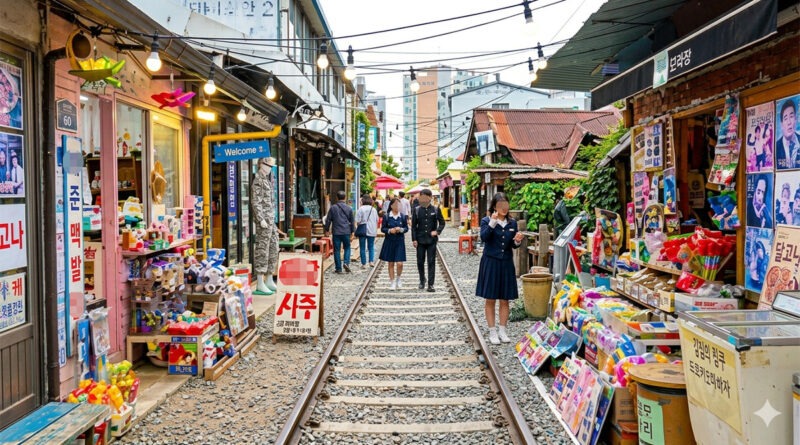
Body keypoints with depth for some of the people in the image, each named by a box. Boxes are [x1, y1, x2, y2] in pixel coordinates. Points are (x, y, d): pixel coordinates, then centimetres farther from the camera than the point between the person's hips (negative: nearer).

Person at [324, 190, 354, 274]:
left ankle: (338, 268, 6)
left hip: (336, 232, -1)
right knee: (347, 248, 16)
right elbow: (352, 221, 8)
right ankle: (346, 263, -5)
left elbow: (328, 220, 2)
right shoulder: (349, 208, 3)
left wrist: (327, 230, 15)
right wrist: (352, 233, 15)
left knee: (337, 250, 5)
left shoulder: (333, 208, -1)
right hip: (346, 232, 1)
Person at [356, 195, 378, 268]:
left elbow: (358, 221, -11)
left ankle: (364, 264, 6)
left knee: (362, 248, 5)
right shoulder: (374, 209, 5)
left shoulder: (361, 209, -8)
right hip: (372, 231, 3)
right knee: (371, 247, 14)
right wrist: (375, 230, 21)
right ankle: (371, 261, -1)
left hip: (363, 231, -3)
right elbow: (377, 221, 11)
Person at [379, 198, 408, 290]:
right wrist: (390, 230, -17)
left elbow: (406, 228, 6)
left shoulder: (403, 216, 1)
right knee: (391, 263, 7)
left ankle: (398, 279, 20)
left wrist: (401, 229, -15)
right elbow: (382, 228, 0)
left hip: (400, 242, 0)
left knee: (399, 263, -6)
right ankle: (392, 282, 19)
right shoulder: (386, 216, -2)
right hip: (389, 242, 0)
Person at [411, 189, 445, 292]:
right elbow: (413, 226, 4)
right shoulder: (417, 210, 3)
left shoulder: (436, 209, 1)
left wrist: (437, 231, -7)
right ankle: (422, 280, 29)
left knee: (431, 262, -1)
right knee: (420, 261, 8)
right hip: (420, 240, 1)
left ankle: (430, 284, 2)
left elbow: (442, 222, 10)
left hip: (431, 240, -1)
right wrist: (414, 239, -2)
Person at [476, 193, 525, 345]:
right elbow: (483, 237, -23)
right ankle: (492, 332, 12)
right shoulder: (486, 221, -5)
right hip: (490, 263, -3)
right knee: (490, 299, 3)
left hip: (506, 264, 4)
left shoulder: (512, 223, 5)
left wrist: (518, 241, -13)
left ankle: (502, 331, 19)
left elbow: (513, 245, 8)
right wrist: (492, 222, -31)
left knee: (505, 299, 8)